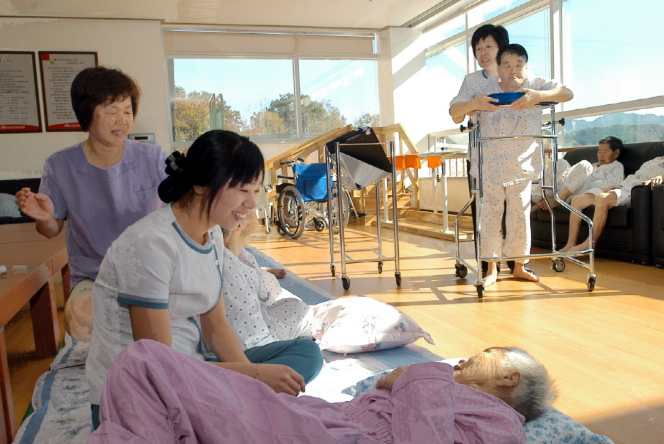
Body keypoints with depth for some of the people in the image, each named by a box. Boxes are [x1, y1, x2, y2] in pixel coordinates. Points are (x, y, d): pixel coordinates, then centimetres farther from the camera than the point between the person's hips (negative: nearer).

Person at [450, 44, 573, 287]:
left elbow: (567, 93, -12)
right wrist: (473, 104, -29)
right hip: (490, 166, 0)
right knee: (490, 217, 3)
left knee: (520, 217, 7)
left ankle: (519, 266, 24)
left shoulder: (535, 85, -2)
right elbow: (454, 111, -6)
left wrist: (538, 96, -31)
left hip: (522, 166, 1)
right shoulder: (485, 87, -4)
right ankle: (492, 268, 16)